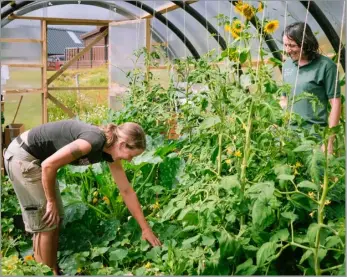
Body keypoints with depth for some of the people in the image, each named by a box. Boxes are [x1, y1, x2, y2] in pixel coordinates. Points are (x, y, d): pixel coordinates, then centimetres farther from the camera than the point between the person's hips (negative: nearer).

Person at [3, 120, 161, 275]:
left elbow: (127, 191, 6)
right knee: (45, 221, -2)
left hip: (36, 158, 9)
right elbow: (49, 165, -28)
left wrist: (145, 228, 9)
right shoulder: (94, 140, -28)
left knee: (53, 220, 13)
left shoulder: (109, 152, 0)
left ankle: (52, 271, 25)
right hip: (22, 156, -9)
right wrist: (51, 202, -14)